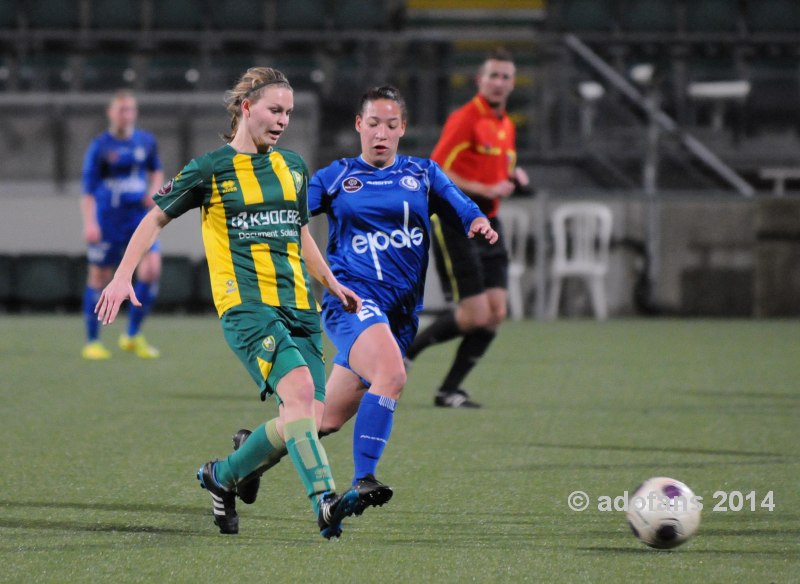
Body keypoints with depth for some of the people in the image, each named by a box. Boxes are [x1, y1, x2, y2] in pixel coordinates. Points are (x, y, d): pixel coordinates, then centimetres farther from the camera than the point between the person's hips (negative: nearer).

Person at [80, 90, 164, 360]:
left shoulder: (146, 141, 6)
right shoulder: (100, 146, -5)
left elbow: (156, 170, 24)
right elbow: (88, 188, -6)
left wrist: (154, 191, 3)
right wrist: (89, 223, -16)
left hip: (139, 217, 3)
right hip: (108, 221, -3)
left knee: (151, 268, -14)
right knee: (99, 277, 3)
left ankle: (133, 335, 1)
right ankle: (92, 342, 17)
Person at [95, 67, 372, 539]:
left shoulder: (293, 167, 17)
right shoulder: (211, 169, 1)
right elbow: (157, 218, 10)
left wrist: (333, 285, 26)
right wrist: (123, 276, 2)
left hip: (300, 306, 6)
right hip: (246, 305, -6)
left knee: (307, 419, -3)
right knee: (299, 389, -28)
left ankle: (223, 475, 21)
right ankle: (325, 501, -36)